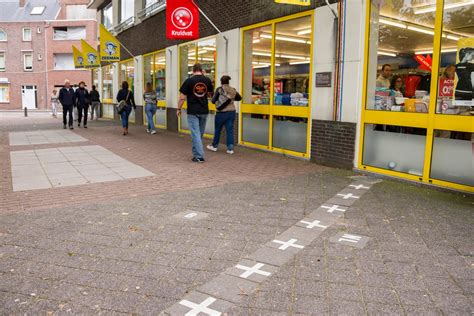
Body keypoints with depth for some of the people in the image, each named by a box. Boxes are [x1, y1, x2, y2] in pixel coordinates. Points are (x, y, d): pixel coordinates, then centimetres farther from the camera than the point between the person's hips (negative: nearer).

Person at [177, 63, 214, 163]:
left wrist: (179, 109, 5)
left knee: (195, 134, -1)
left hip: (193, 112, -4)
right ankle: (195, 152, 29)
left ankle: (199, 156, -4)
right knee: (200, 133, 16)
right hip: (204, 111, 4)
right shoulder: (207, 80, 2)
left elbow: (182, 97, -8)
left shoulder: (189, 81, -8)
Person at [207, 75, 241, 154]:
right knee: (230, 130, 5)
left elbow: (213, 101, -7)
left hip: (221, 113, -3)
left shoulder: (219, 89, -9)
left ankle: (214, 146, 26)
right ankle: (230, 148, 2)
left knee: (217, 130, 12)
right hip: (231, 112, 3)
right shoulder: (233, 90, 3)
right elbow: (239, 98, 19)